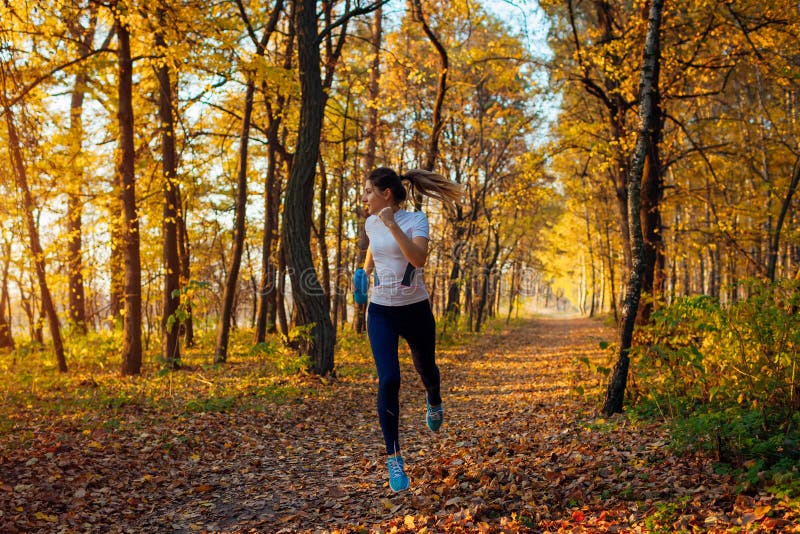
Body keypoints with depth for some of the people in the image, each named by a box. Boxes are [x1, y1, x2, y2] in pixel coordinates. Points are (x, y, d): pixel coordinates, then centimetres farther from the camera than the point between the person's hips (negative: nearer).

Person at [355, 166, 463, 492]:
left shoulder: (415, 220, -12)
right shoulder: (371, 223, 3)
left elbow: (419, 259, -30)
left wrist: (392, 225, -33)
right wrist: (364, 272, 14)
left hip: (415, 310, -2)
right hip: (380, 312, 2)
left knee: (425, 369, 18)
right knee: (388, 380, -14)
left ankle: (433, 402, 57)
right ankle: (394, 458, -3)